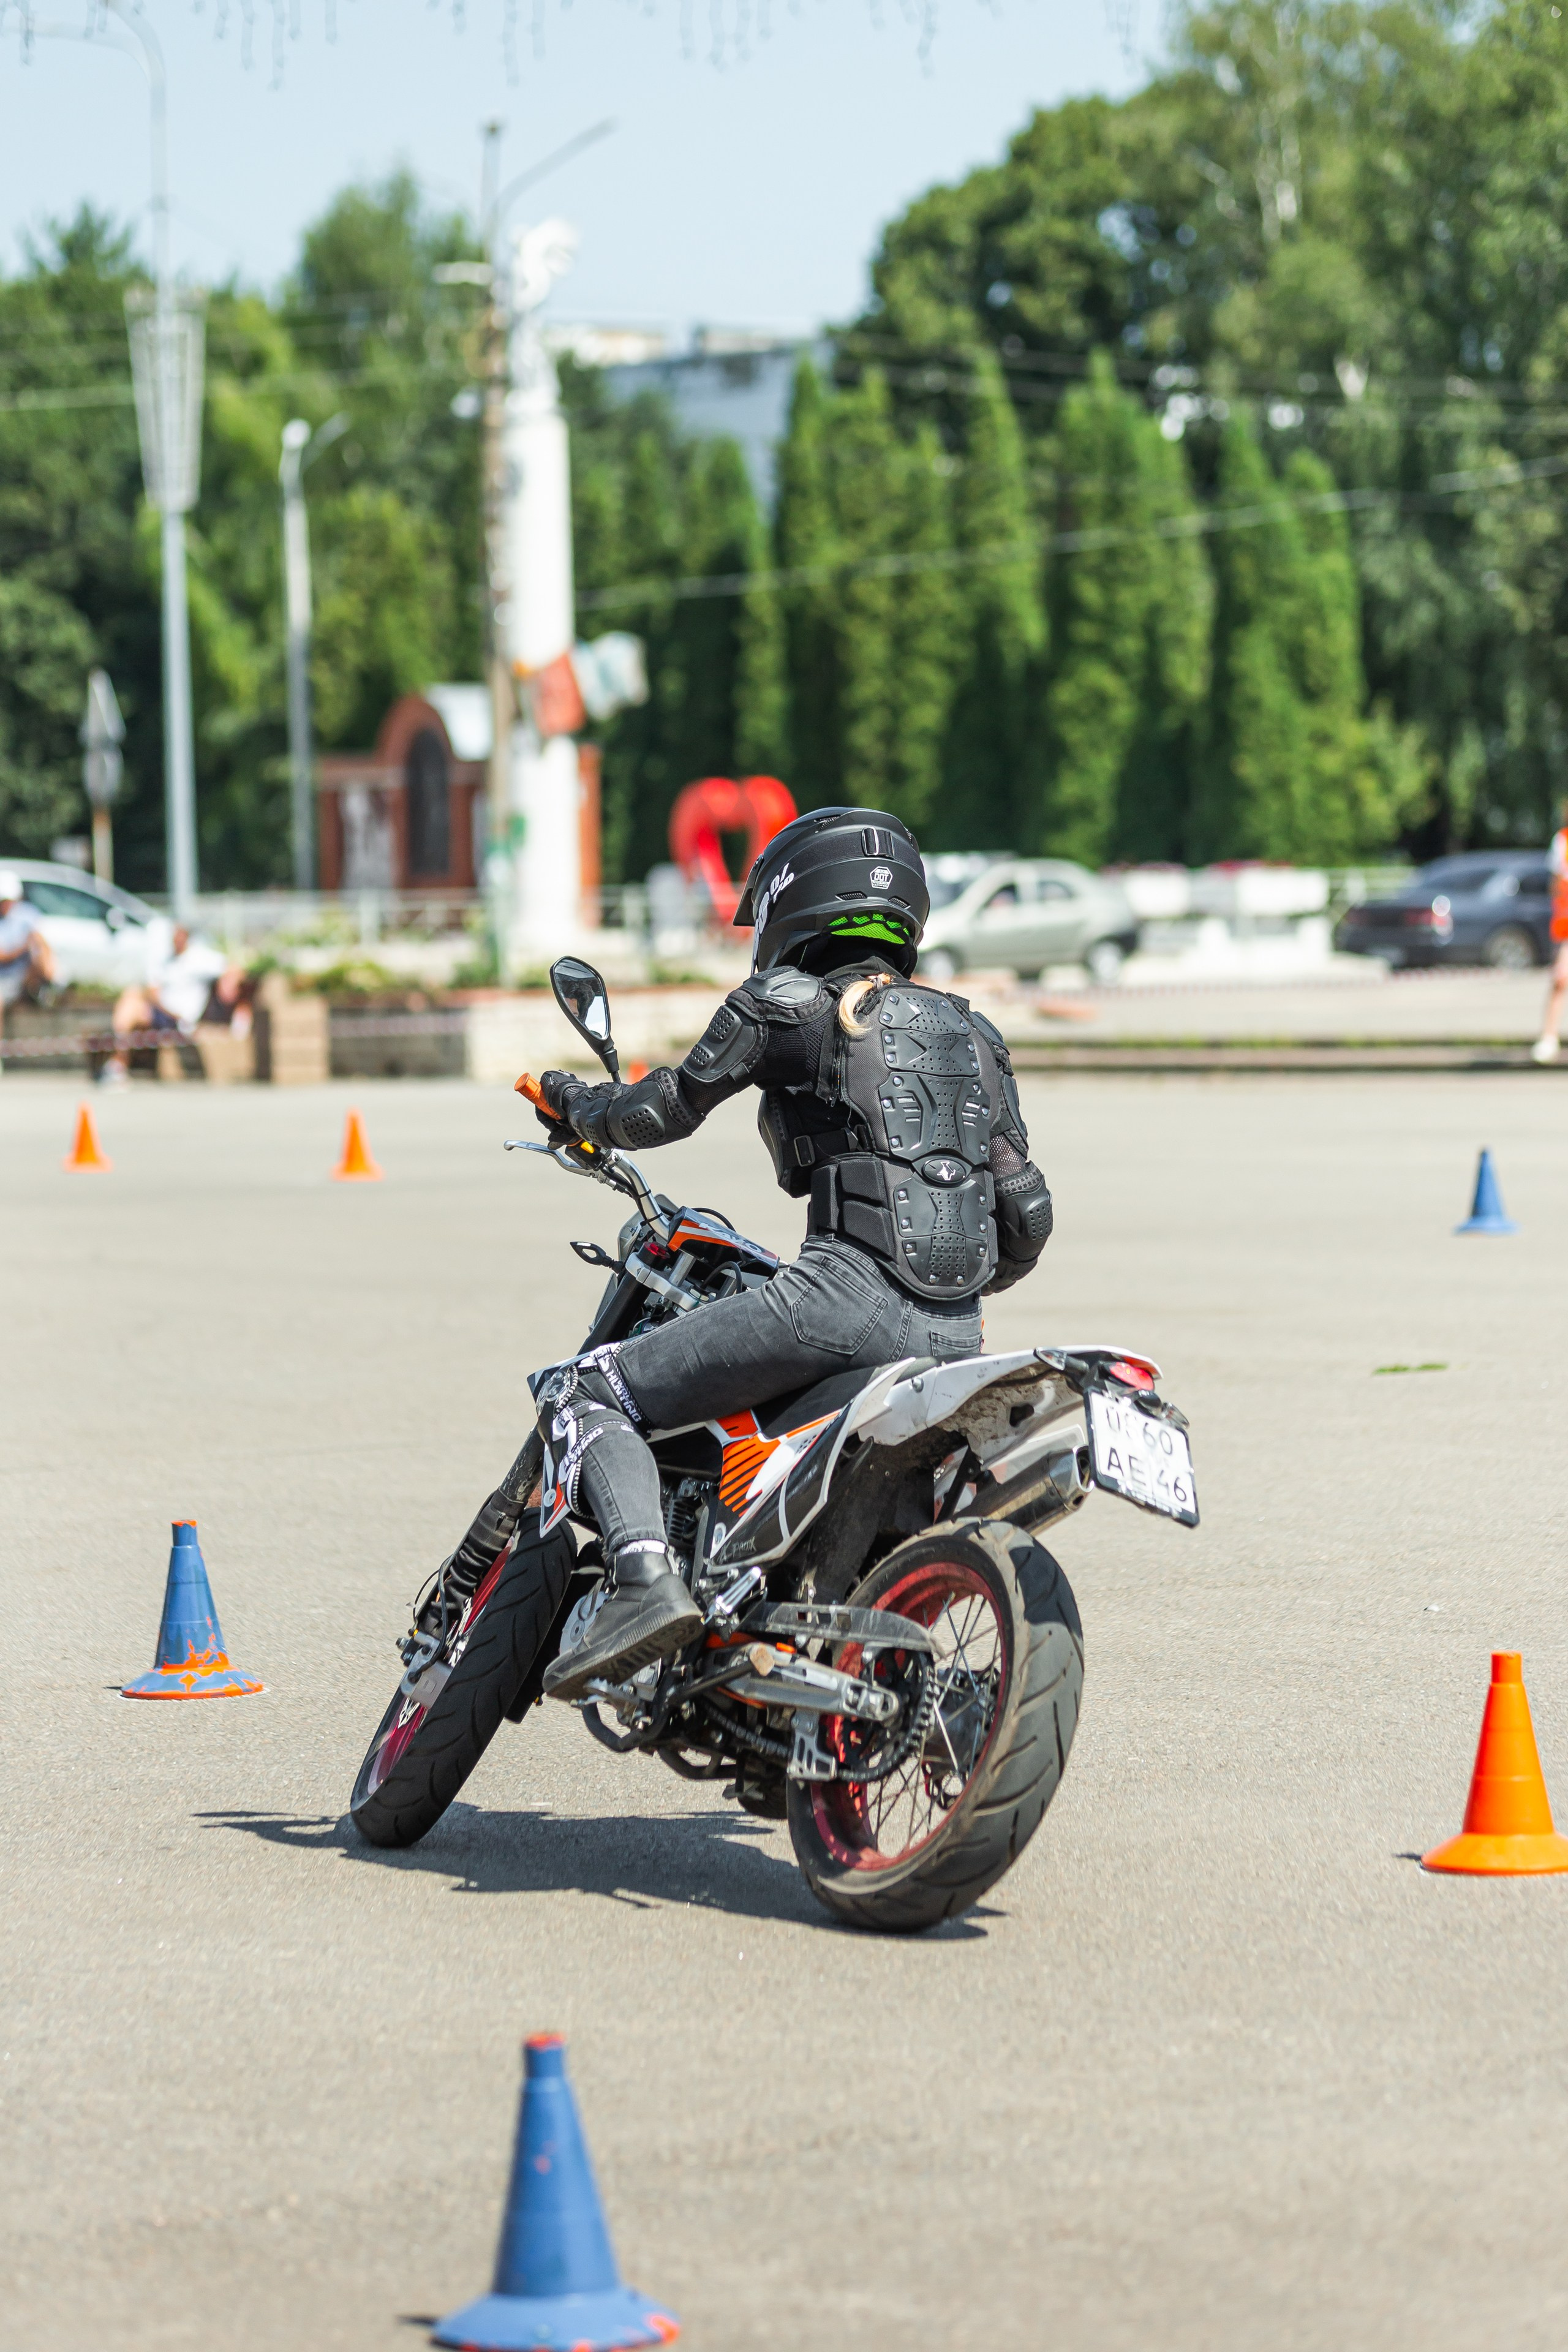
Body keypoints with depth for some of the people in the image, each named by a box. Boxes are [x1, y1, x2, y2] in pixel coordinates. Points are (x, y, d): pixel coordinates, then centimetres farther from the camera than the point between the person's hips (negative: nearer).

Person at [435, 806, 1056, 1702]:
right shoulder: (974, 1034, 23)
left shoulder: (786, 1002, 7)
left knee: (589, 1394, -1)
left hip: (845, 1294, -7)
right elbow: (1027, 1220, 19)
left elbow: (669, 1105, 13)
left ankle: (646, 1578, -25)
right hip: (956, 1342, 7)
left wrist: (576, 1105, 33)